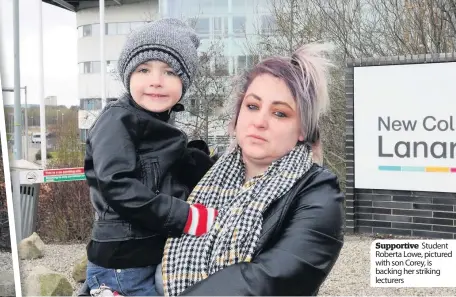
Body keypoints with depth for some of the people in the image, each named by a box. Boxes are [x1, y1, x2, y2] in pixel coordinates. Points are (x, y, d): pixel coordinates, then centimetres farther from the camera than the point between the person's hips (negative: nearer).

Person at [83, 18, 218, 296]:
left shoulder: (161, 128, 13)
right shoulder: (117, 120, -13)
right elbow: (117, 186, -24)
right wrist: (187, 217, -24)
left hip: (160, 260, 8)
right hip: (124, 267, -8)